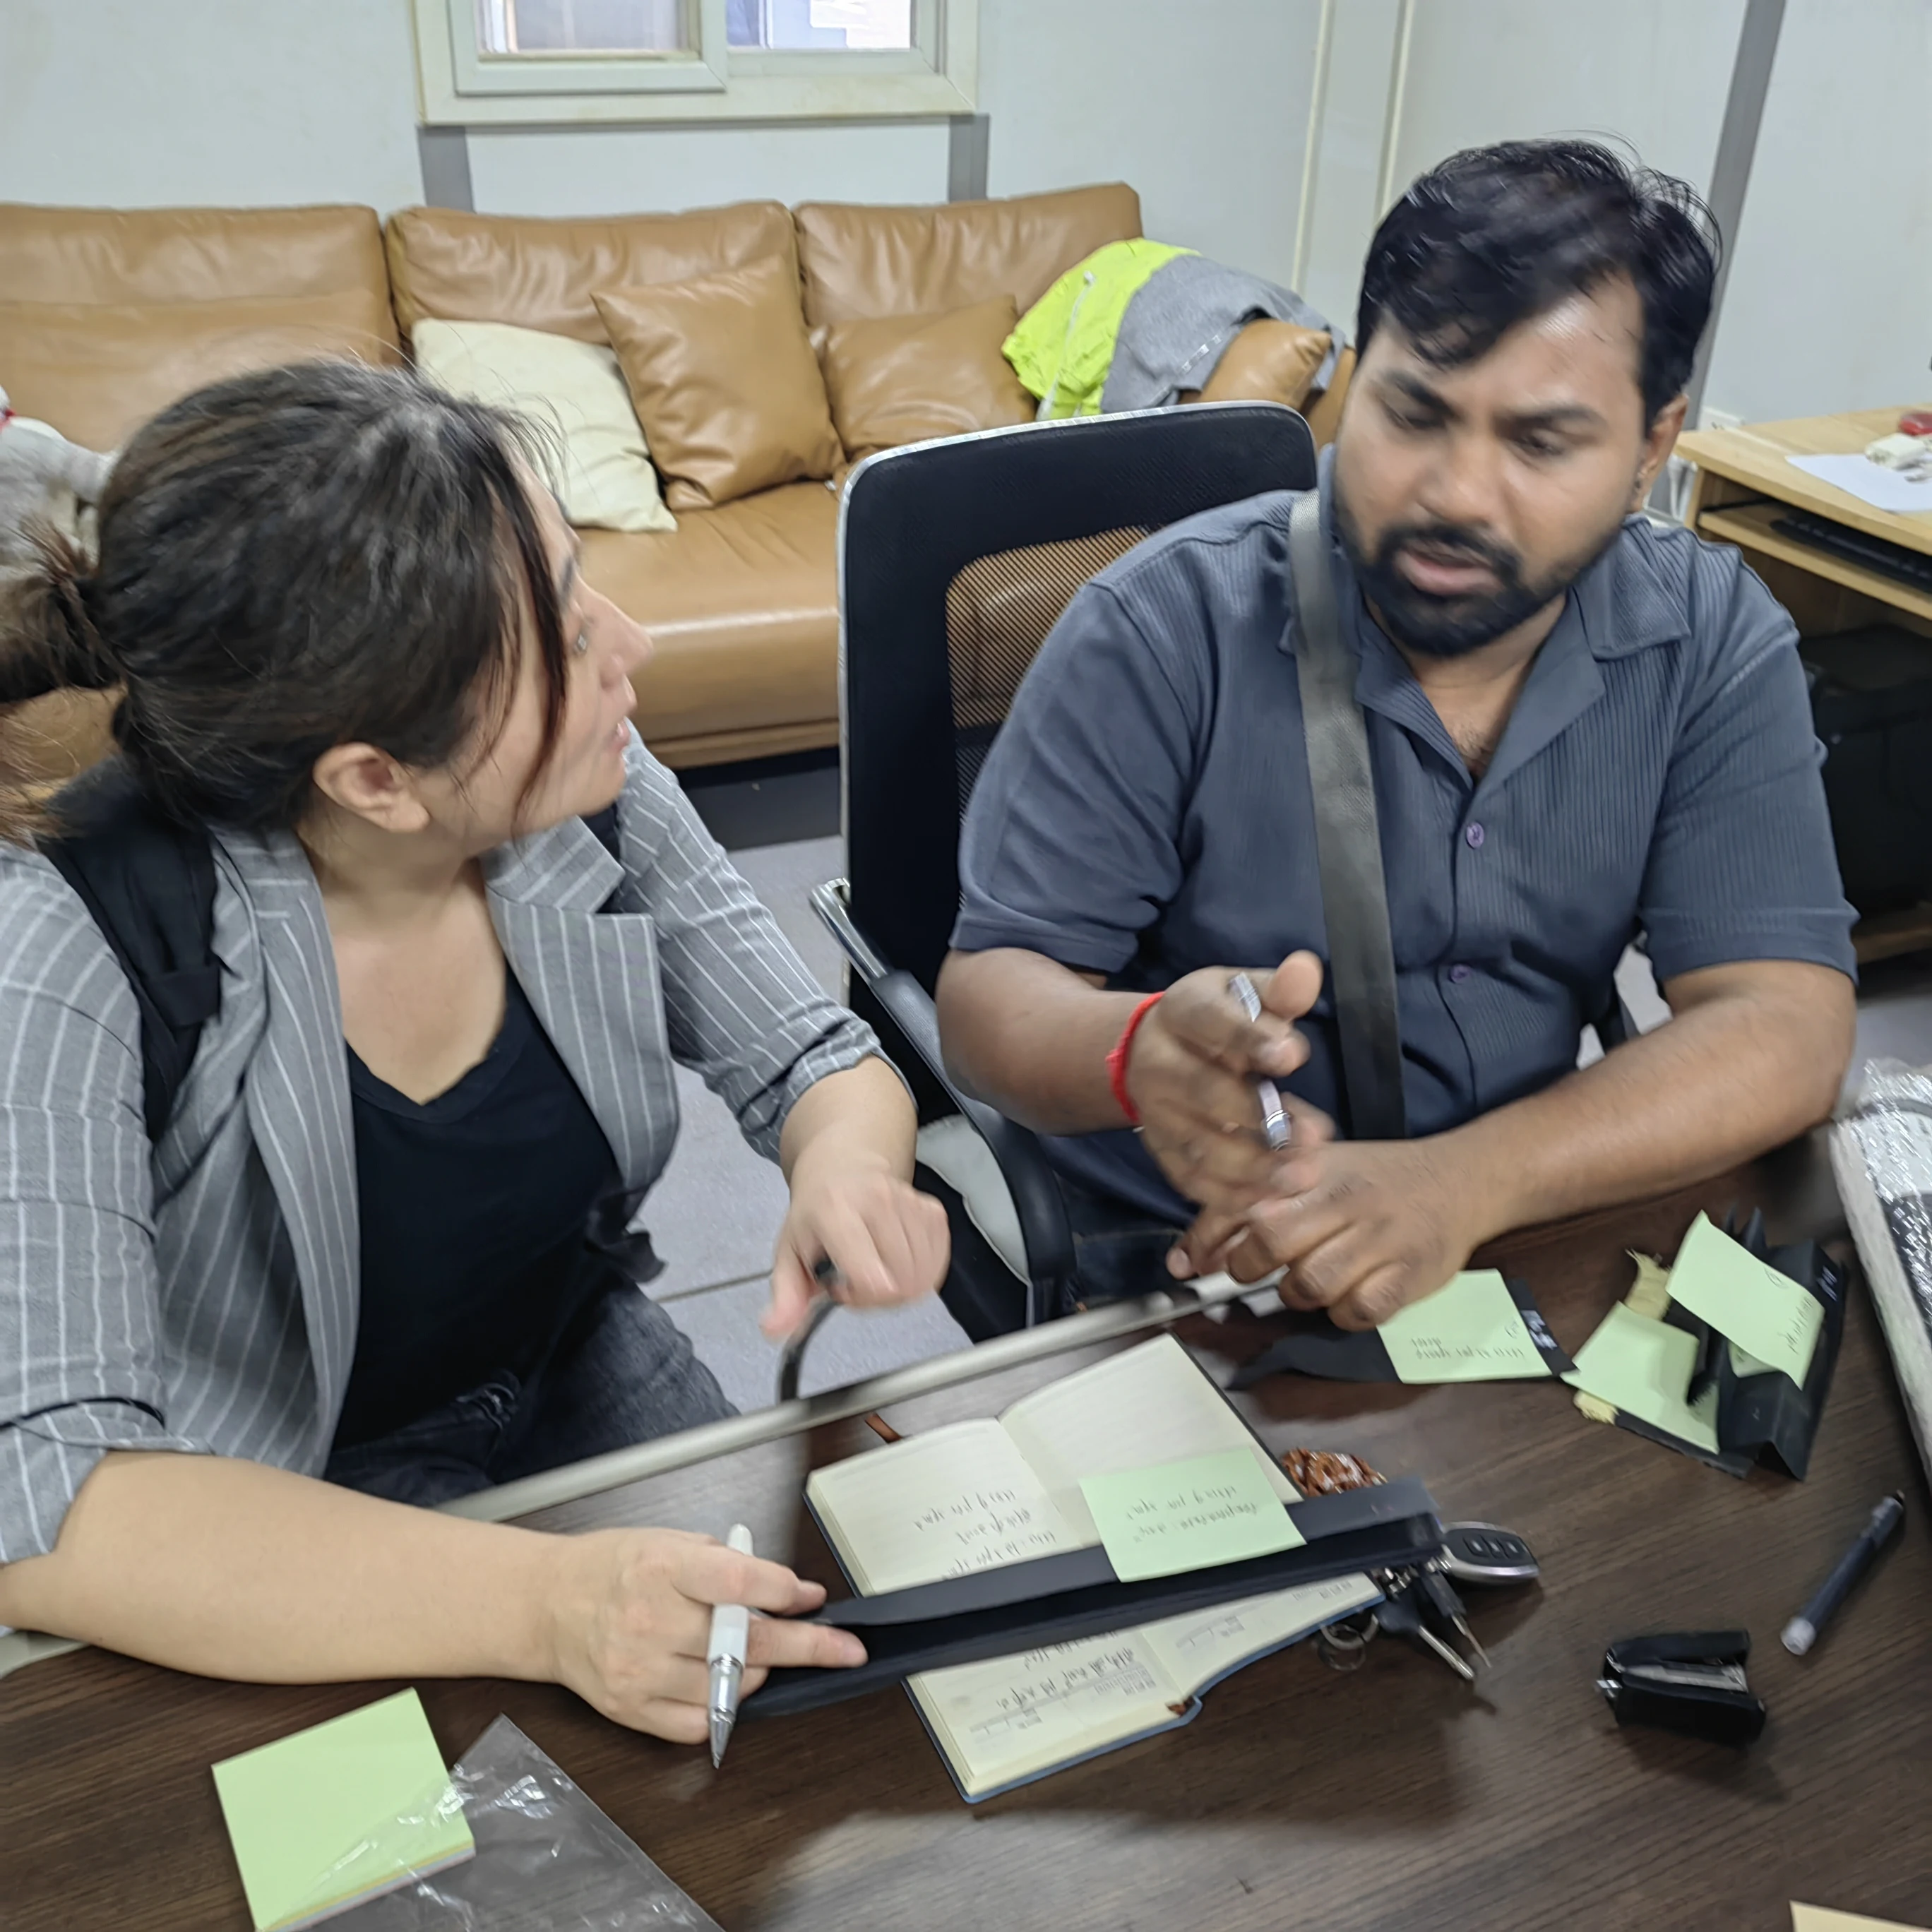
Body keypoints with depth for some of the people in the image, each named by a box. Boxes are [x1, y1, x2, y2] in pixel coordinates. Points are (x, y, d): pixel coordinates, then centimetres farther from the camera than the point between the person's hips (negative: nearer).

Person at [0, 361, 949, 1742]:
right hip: (273, 1535, -3)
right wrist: (539, 1603, -43)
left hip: (585, 1386, 4)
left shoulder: (588, 792, -16)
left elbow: (819, 1060, -5)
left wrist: (846, 1169, -28)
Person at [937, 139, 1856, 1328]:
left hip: (1541, 1234, 4)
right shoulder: (1165, 630, -13)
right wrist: (1142, 1052, -37)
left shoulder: (1714, 642, -4)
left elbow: (1789, 1028, -11)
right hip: (1183, 1275, -3)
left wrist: (1458, 1183, -29)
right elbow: (990, 994, -12)